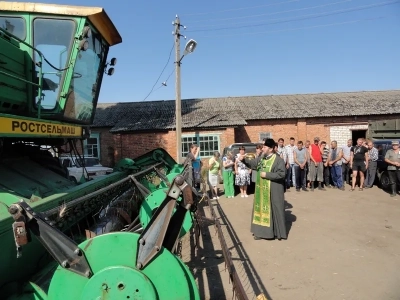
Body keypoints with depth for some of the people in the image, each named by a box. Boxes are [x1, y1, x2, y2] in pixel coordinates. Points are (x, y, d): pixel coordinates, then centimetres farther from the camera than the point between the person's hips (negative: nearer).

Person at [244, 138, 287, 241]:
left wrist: (266, 174, -19)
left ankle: (277, 232, 18)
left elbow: (282, 174, -20)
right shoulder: (261, 158, 7)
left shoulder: (278, 160, -15)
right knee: (262, 209, 13)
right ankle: (261, 231, 25)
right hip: (261, 189, 7)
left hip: (273, 190, -7)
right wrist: (243, 159, -3)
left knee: (273, 210, 3)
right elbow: (252, 163, 16)